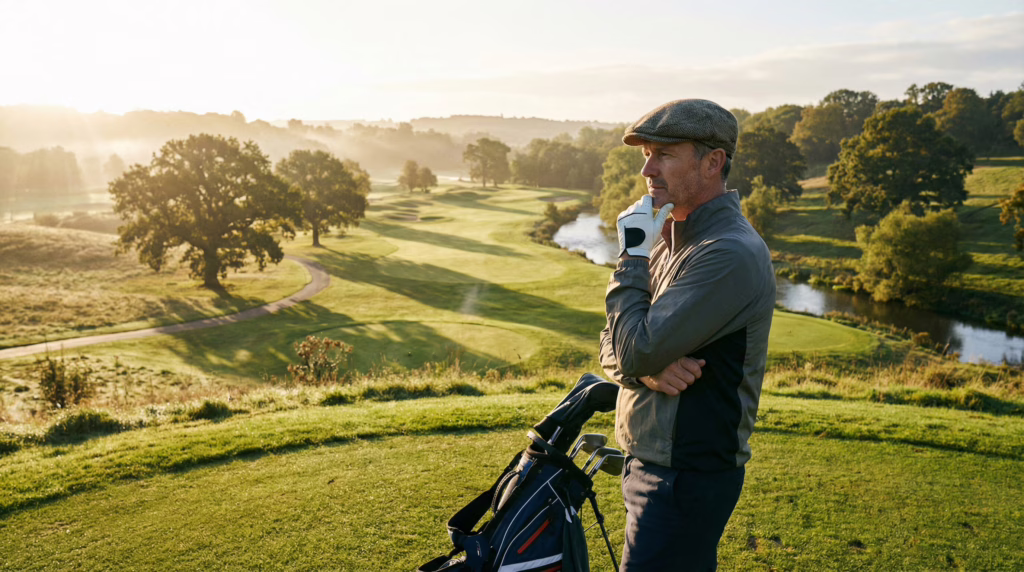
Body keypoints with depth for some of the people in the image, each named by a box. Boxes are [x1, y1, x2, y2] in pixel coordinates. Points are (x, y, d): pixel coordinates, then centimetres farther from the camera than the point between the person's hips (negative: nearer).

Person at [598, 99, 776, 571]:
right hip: (647, 461, 9)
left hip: (688, 475, -9)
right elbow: (612, 350, 8)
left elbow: (637, 350, -26)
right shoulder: (670, 239, 9)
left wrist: (633, 255, -15)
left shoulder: (731, 253, -21)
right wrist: (648, 366, -15)